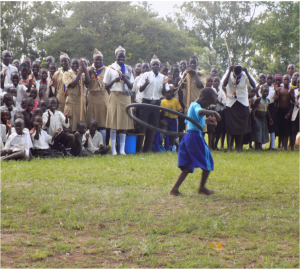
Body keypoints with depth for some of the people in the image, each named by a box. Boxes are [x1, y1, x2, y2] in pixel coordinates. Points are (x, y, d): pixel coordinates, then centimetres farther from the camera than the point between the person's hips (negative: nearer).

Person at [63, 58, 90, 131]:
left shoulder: (82, 73, 14)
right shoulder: (67, 74, 2)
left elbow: (87, 82, -5)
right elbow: (72, 84, -14)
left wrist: (84, 68, -12)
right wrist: (79, 74, -11)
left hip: (81, 101, 4)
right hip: (72, 101, -4)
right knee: (72, 123, -5)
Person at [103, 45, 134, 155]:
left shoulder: (128, 69, 12)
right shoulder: (110, 68, 4)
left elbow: (131, 86, 8)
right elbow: (106, 86, 2)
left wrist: (125, 80, -10)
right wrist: (114, 81, -14)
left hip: (126, 98, 3)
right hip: (115, 96, -3)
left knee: (124, 123, 2)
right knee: (114, 123, -6)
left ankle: (122, 149, 7)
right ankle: (113, 149, -1)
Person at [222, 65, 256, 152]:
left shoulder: (245, 76, -8)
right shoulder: (229, 74, -8)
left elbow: (254, 85, -24)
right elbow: (224, 84, -28)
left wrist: (247, 73, -29)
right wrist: (229, 71, -29)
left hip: (243, 103, 1)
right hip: (231, 102, -1)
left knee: (242, 126, 1)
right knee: (229, 125, -6)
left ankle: (239, 147, 10)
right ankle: (229, 147, -4)